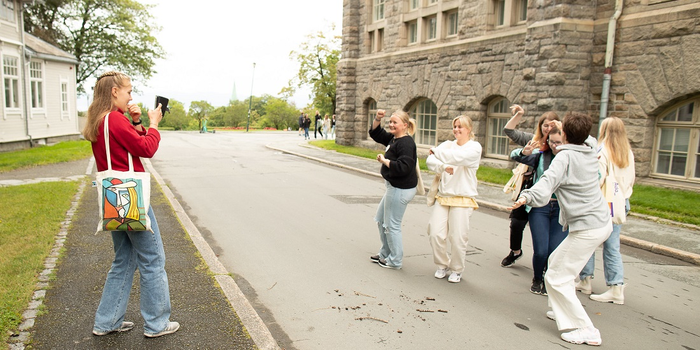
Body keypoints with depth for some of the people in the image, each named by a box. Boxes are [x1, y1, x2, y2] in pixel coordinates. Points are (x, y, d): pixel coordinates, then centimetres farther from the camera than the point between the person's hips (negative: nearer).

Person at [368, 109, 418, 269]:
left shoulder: (406, 143, -20)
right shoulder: (394, 138, 10)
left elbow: (403, 167, -31)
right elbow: (375, 133, 22)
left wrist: (384, 160, -19)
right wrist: (378, 119, 5)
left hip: (400, 189, -11)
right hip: (394, 187, 11)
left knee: (391, 225, -1)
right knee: (381, 220, 21)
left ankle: (395, 261, 13)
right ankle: (385, 254, 34)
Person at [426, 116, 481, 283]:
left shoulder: (474, 147, -3)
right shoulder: (447, 144, 11)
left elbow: (457, 157, -22)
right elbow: (430, 160, -2)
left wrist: (435, 151, -10)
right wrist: (442, 167, -21)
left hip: (462, 199, -4)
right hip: (443, 196, 4)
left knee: (457, 238, -2)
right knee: (435, 233, -2)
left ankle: (456, 270, 22)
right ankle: (442, 265, 22)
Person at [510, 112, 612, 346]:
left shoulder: (566, 156, -19)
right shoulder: (591, 149, 5)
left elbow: (547, 183, -38)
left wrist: (526, 197, -51)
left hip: (586, 229, -9)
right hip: (604, 222, 10)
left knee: (556, 278, -2)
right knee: (556, 260, 24)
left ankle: (587, 331, 1)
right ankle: (564, 311, 36)